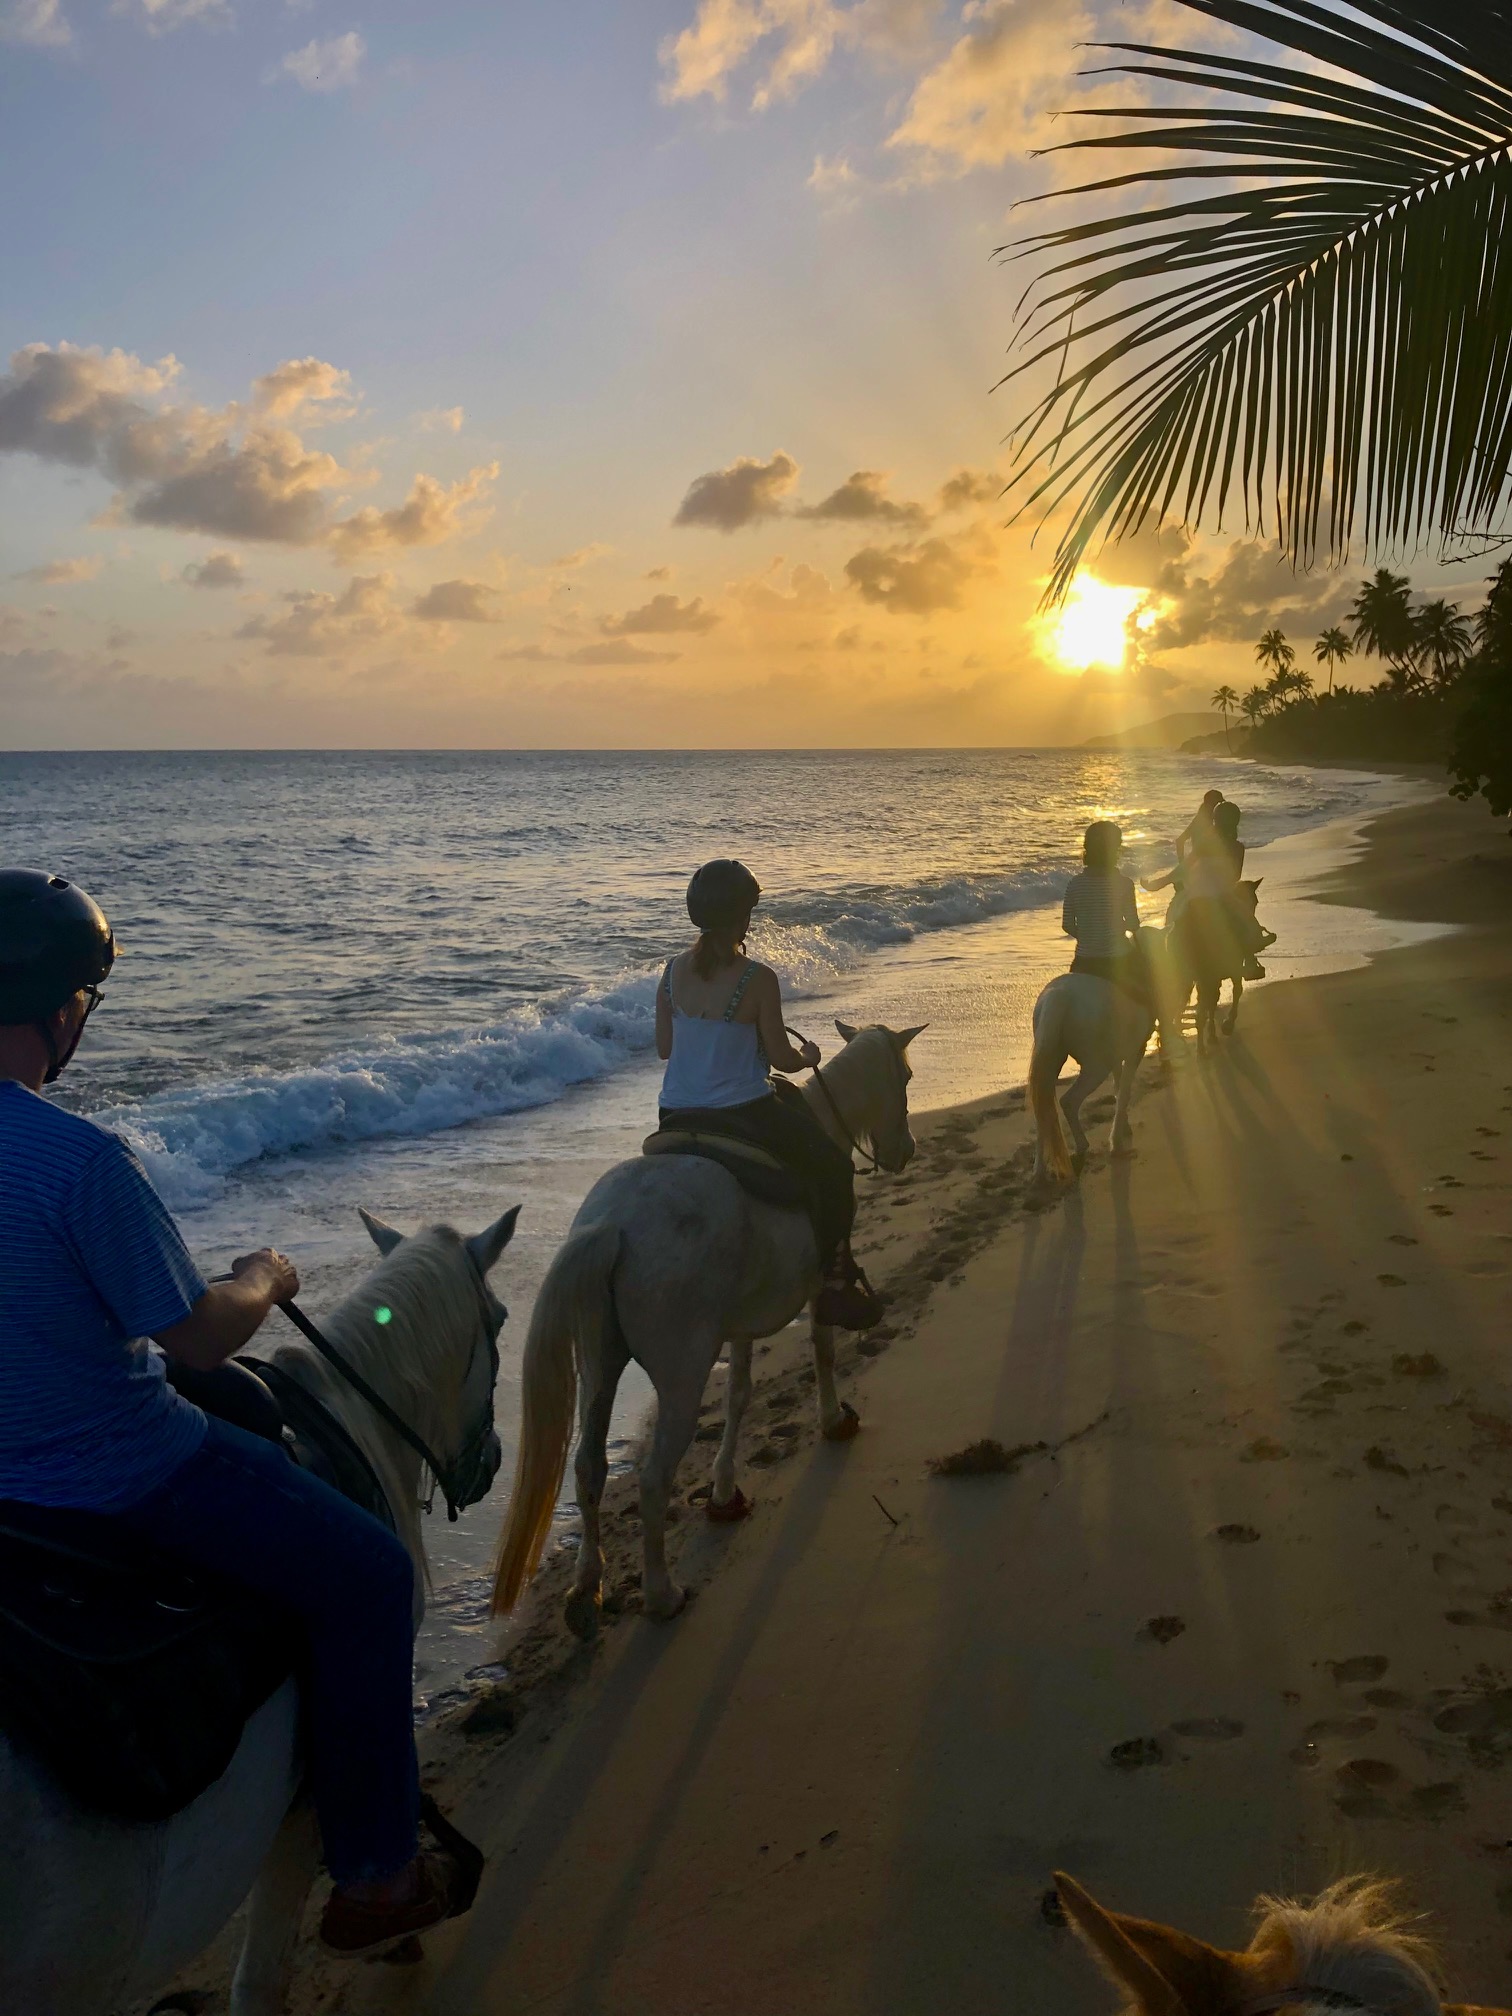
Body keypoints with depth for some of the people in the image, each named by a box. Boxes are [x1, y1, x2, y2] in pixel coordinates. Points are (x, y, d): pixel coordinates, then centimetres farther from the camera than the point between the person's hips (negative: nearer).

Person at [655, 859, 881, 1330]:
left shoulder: (673, 971, -1)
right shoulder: (757, 979, -17)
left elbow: (664, 1048, 7)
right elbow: (781, 1058, -11)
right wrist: (808, 1056, 11)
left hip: (677, 1118, 6)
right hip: (743, 1114, -6)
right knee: (833, 1167, 14)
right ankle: (834, 1282, 15)